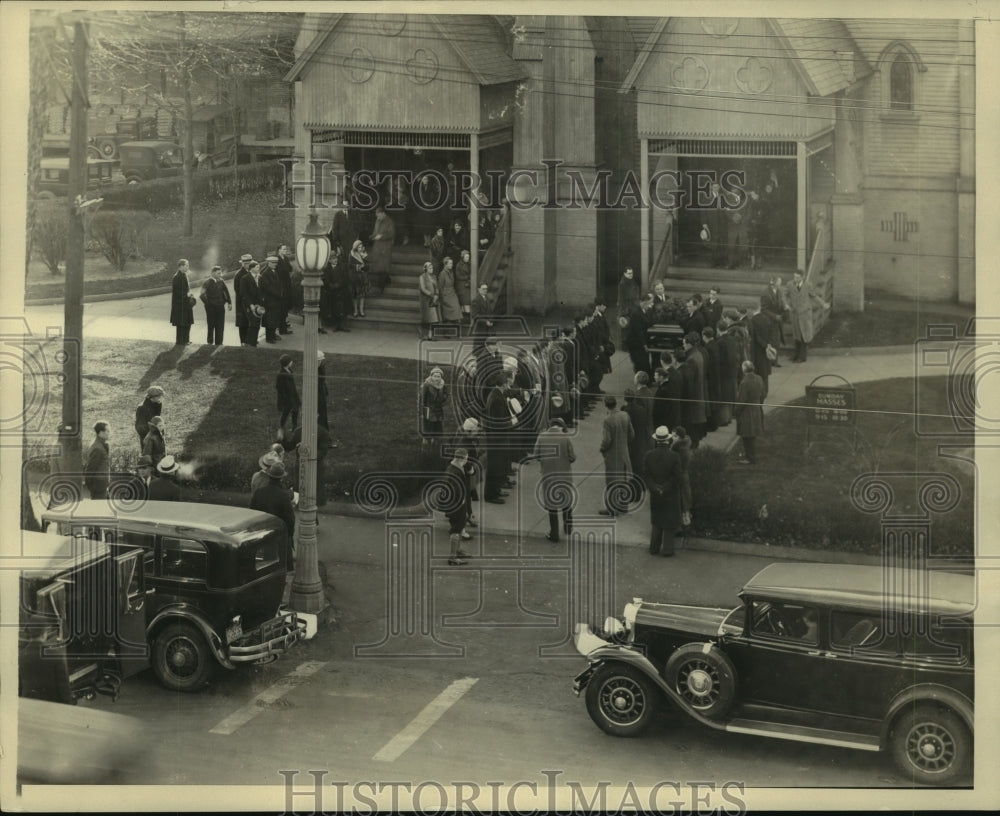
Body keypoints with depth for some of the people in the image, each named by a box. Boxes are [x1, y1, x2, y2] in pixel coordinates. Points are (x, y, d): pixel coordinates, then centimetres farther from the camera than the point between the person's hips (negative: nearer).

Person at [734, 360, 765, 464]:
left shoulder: (744, 382, -26)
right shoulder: (759, 379, -3)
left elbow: (741, 400, -22)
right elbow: (762, 395, 7)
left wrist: (736, 412, -8)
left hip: (746, 412, -8)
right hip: (757, 411, 8)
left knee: (748, 436, 5)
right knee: (752, 435, 22)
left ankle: (750, 459, 14)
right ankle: (749, 455, 37)